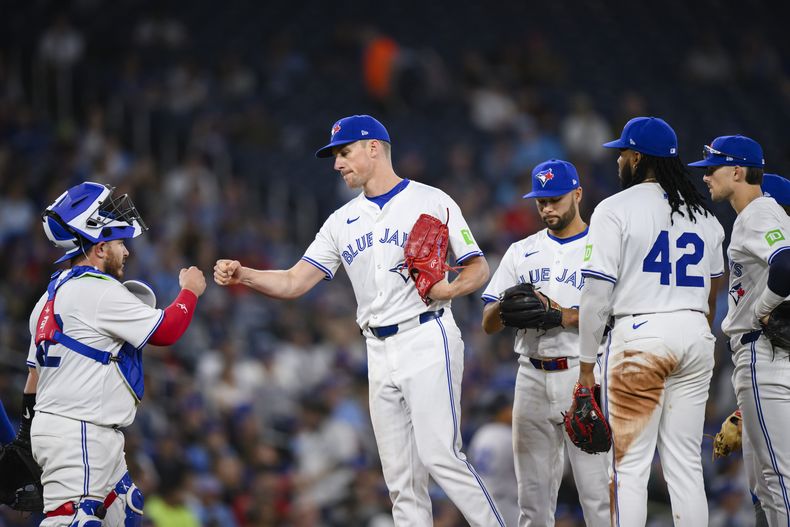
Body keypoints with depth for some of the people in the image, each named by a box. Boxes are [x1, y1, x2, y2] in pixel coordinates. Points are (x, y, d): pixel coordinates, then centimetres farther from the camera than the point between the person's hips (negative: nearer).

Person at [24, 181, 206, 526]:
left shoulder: (53, 294, 16)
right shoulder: (98, 291, -13)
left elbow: (35, 371, 20)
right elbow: (165, 331, -10)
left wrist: (27, 435, 25)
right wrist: (190, 291, 8)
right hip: (78, 437, -10)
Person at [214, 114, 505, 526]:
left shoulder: (431, 202, 0)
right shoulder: (343, 221, 15)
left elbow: (479, 268, 1)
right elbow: (294, 283, 9)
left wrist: (450, 289, -20)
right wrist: (242, 275, -8)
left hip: (427, 341, -6)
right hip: (380, 353, 6)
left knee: (439, 455, -18)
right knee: (400, 477, 3)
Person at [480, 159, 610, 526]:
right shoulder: (521, 252, 15)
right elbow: (488, 324, 11)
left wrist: (569, 316, -22)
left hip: (583, 376, -5)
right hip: (533, 379, 5)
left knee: (598, 493, -9)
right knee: (532, 497, 7)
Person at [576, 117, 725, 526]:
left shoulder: (616, 209, -5)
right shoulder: (703, 213, 13)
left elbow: (597, 293, -9)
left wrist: (586, 363, -5)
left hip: (640, 334, -5)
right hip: (695, 335, 5)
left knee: (629, 465, -3)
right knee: (686, 462, 8)